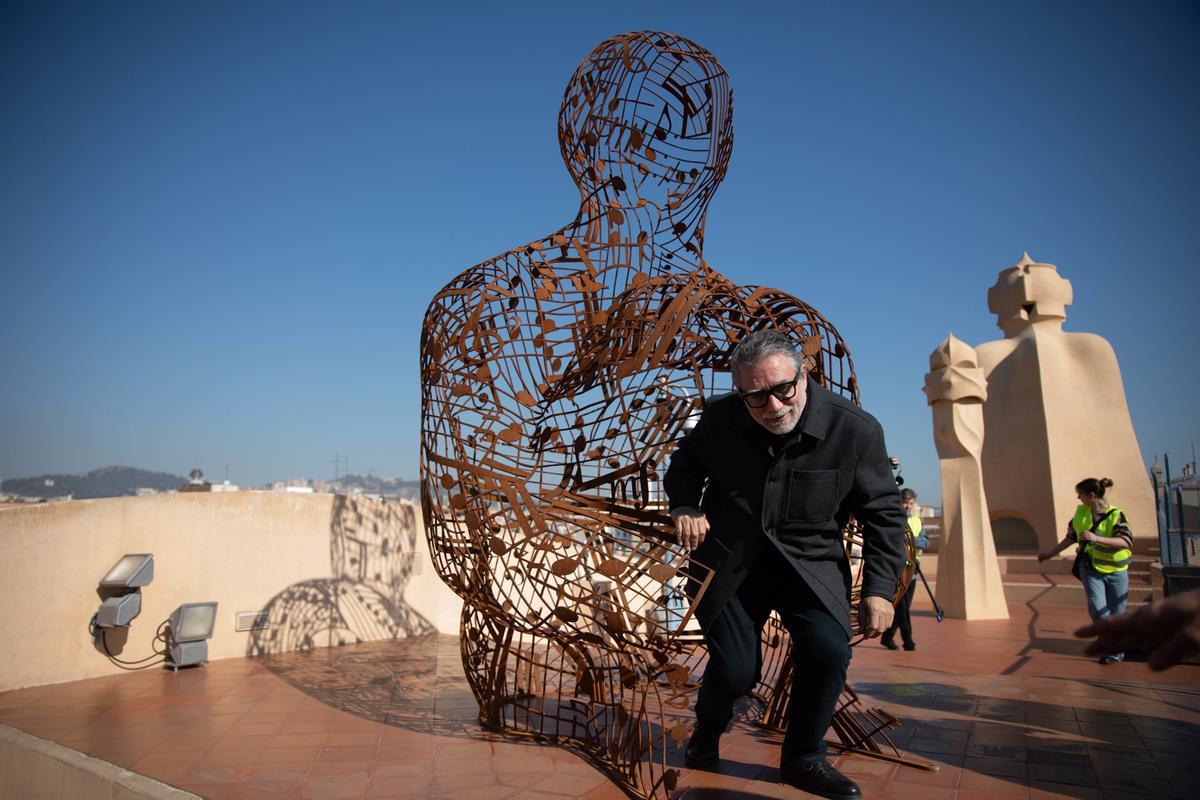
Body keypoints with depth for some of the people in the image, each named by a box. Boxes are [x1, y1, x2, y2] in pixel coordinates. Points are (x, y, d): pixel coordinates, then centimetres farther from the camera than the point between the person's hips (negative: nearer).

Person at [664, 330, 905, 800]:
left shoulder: (855, 429, -15)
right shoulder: (720, 419, -12)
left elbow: (884, 514, -4)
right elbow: (685, 465, 8)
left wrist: (879, 589, -10)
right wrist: (685, 507, -13)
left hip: (809, 561, 0)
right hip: (730, 562, 0)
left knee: (829, 650, -20)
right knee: (735, 669, -3)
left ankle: (803, 759, 9)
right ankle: (706, 737, 34)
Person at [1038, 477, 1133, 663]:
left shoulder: (1116, 515, -11)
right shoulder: (1081, 512, 3)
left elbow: (1126, 542, -24)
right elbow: (1071, 537, 17)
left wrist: (1096, 538, -34)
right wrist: (1050, 554, 21)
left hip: (1115, 571, -3)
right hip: (1090, 569, 3)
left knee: (1116, 614, 4)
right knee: (1097, 609, -13)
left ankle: (1115, 650, 25)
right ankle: (1115, 651, 5)